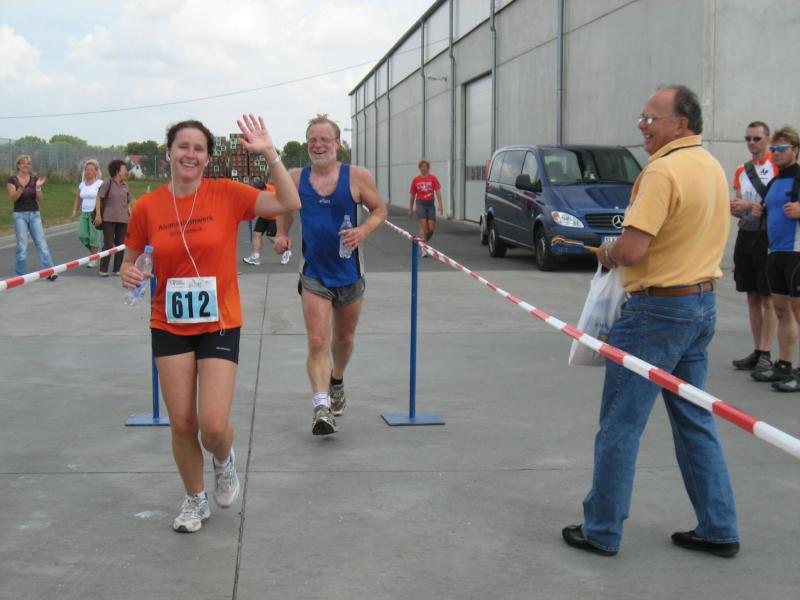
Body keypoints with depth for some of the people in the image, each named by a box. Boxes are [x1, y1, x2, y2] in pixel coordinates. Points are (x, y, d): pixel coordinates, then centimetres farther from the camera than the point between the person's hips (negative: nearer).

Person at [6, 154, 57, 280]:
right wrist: (20, 188, -30)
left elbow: (39, 198, -1)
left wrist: (38, 187, -19)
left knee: (42, 243, -5)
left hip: (35, 214, 3)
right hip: (20, 215, -3)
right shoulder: (12, 180, -1)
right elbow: (13, 198, -12)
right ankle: (21, 274, 6)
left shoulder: (35, 179, 6)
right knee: (22, 246, -4)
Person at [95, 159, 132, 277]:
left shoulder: (125, 185, 11)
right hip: (109, 219, -5)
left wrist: (130, 215, 8)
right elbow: (99, 198, -5)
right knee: (108, 244, -5)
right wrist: (98, 214, -11)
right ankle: (103, 269, 2)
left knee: (121, 244, 6)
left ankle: (117, 269, 15)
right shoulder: (108, 183, -5)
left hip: (123, 219, 5)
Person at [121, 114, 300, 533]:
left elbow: (289, 203, -14)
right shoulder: (148, 207, -2)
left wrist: (269, 154, -19)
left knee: (214, 426, -10)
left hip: (219, 325, -2)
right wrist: (128, 274, -12)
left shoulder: (227, 194, -7)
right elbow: (130, 259, 11)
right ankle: (194, 500, 30)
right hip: (169, 326, 2)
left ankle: (224, 461, 28)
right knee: (182, 423, 5)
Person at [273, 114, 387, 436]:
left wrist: (364, 230, -19)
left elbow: (380, 209, 1)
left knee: (344, 338, 20)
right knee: (317, 342, -13)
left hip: (349, 273, 1)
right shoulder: (296, 178, -3)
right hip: (314, 273, -1)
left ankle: (336, 381, 48)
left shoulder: (356, 176, -8)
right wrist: (282, 234, -1)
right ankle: (322, 407, -17)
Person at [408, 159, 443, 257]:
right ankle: (423, 249, -8)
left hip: (430, 204, 1)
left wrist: (439, 205, -17)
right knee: (423, 226, -12)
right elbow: (412, 195, 13)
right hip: (420, 204, -1)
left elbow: (438, 191, -5)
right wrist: (410, 209, 16)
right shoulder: (415, 180, 5)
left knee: (431, 228, -1)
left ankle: (424, 242, 28)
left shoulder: (433, 178, 1)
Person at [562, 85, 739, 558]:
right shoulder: (713, 168, 11)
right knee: (696, 420, 16)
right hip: (702, 305, 9)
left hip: (658, 310, -9)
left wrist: (607, 253, -4)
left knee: (621, 424, 1)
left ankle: (602, 531, 10)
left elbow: (632, 248, -25)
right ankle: (719, 529, 21)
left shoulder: (664, 170, -19)